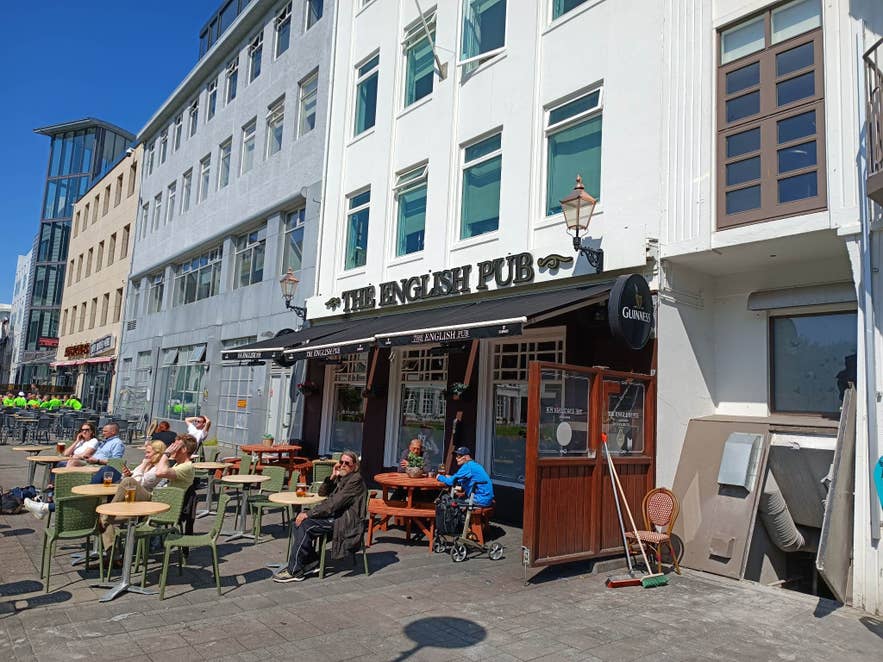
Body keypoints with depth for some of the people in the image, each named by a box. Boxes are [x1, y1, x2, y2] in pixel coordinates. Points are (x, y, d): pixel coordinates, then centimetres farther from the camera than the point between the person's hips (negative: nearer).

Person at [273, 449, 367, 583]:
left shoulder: (355, 480, -13)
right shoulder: (341, 478, 16)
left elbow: (333, 503, -21)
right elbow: (322, 493, 17)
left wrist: (308, 514, -19)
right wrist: (332, 477, 1)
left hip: (347, 521, -9)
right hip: (336, 516, 9)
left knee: (305, 525, -21)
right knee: (299, 522, -7)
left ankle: (295, 571, -12)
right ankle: (310, 562, 1)